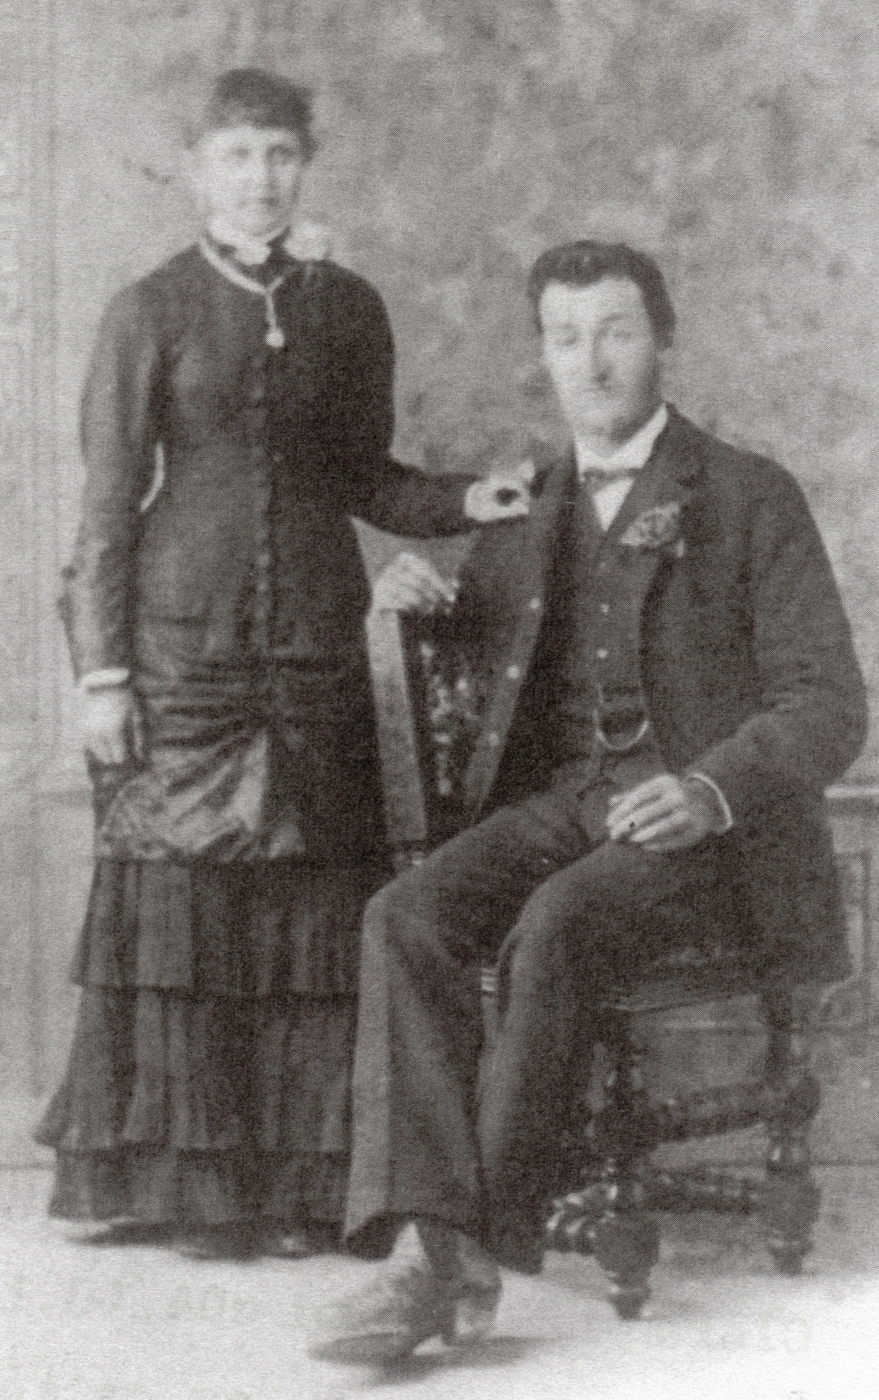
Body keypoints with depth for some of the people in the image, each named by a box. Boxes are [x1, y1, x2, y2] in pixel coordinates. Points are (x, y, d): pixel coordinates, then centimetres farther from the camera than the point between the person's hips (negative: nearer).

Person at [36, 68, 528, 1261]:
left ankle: (290, 1186, 7)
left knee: (309, 921, 0)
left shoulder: (345, 311, 11)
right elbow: (108, 505, 1)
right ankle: (179, 1184, 5)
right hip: (184, 648, -3)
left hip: (315, 647, 3)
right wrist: (102, 672, -4)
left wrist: (464, 501, -2)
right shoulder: (149, 314, 2)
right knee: (178, 917, -4)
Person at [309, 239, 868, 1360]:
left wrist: (710, 791, -22)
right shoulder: (527, 511, 20)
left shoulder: (752, 499, 4)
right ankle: (429, 1245, -38)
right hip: (552, 805, 4)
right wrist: (420, 607, 8)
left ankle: (487, 1234, -28)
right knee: (407, 919, -27)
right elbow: (491, 674, 32)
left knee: (553, 931, -35)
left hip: (705, 828, -4)